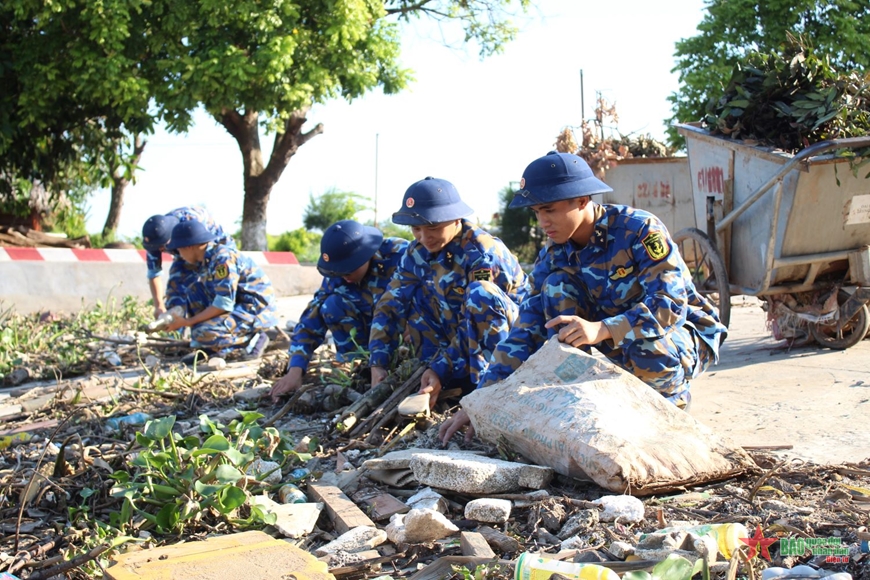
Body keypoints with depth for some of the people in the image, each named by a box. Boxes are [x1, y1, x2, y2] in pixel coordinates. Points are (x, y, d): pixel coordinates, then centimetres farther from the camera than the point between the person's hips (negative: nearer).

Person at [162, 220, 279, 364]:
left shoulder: (223, 258, -20)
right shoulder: (206, 260, 7)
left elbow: (223, 304, -24)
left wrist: (188, 322, -17)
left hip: (258, 311, -10)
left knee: (204, 334, -25)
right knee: (193, 289, 7)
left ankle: (252, 342, -5)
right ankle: (205, 348, 5)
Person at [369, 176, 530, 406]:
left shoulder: (482, 252, -25)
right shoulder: (418, 252, -7)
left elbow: (481, 301, -28)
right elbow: (389, 303, -6)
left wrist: (442, 369, -32)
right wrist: (377, 364, -15)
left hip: (511, 326, -6)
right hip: (458, 331, 6)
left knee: (481, 292, -34)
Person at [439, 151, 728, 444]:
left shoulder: (639, 229, -22)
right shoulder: (554, 255, -7)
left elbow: (672, 304, -31)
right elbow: (527, 327, -9)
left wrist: (601, 329, -47)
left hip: (683, 332, -4)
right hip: (614, 340, 5)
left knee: (648, 351, -40)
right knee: (556, 284, -17)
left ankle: (671, 397, -5)